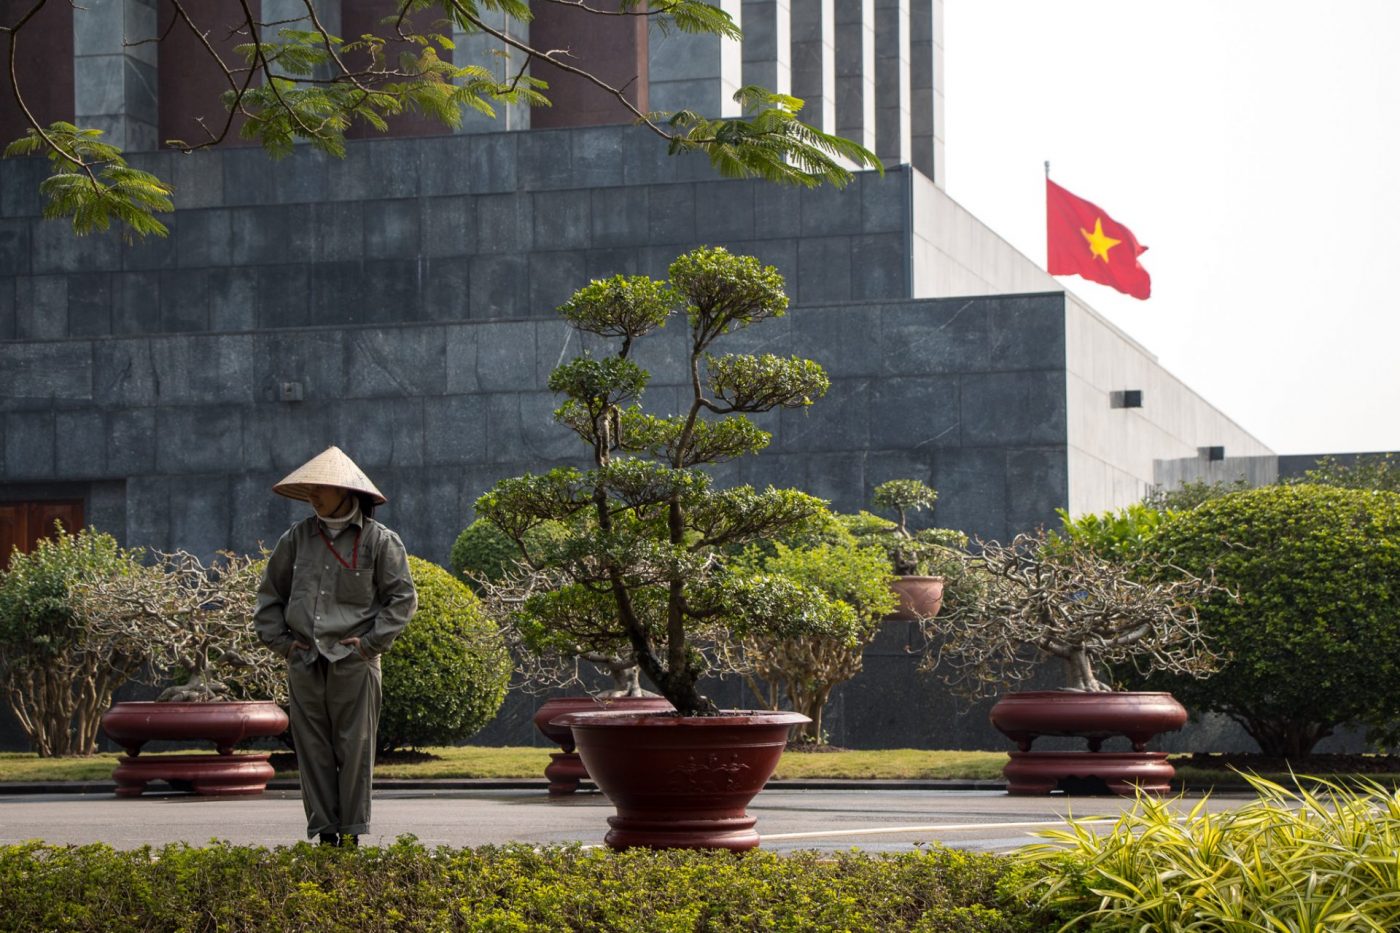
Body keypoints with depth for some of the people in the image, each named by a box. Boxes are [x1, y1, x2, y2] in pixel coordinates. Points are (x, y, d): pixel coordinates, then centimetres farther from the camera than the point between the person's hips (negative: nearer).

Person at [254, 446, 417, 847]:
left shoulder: (379, 540, 0)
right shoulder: (297, 537, 10)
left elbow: (402, 598, 2)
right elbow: (270, 592, 20)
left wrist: (372, 641, -6)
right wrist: (278, 638, 8)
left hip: (353, 662, -4)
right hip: (304, 662, 4)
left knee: (354, 747, -2)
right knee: (312, 749, 3)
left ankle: (351, 832, 5)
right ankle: (325, 832, 8)